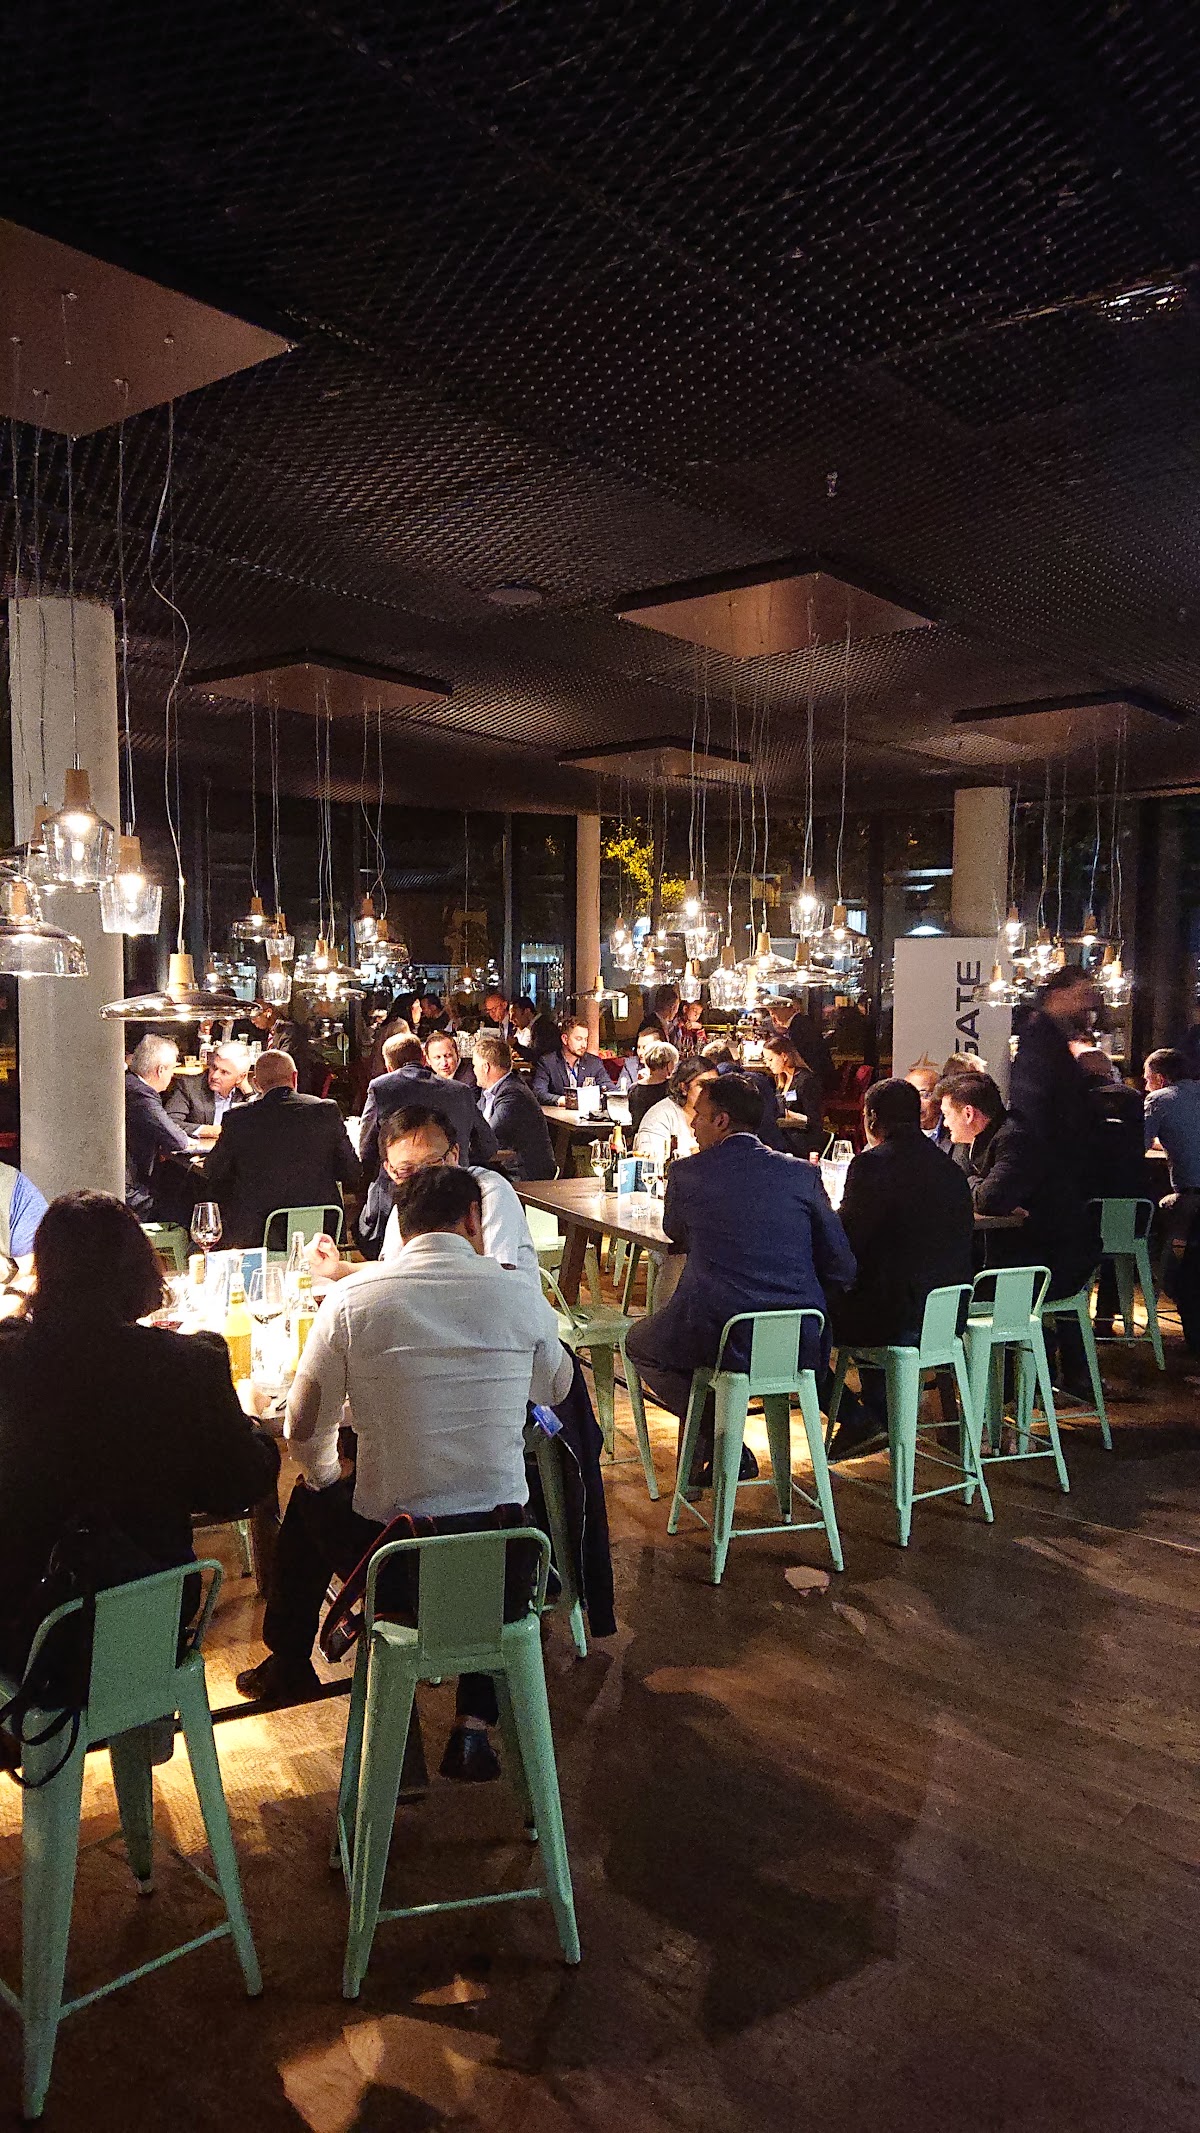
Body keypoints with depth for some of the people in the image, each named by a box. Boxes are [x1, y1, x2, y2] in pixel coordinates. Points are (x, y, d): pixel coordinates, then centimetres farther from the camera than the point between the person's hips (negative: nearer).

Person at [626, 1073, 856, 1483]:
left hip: (719, 1339, -3)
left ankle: (716, 1439, 16)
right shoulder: (801, 1174, -1)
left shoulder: (686, 1172, -5)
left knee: (638, 1340, 27)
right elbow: (842, 1270, 3)